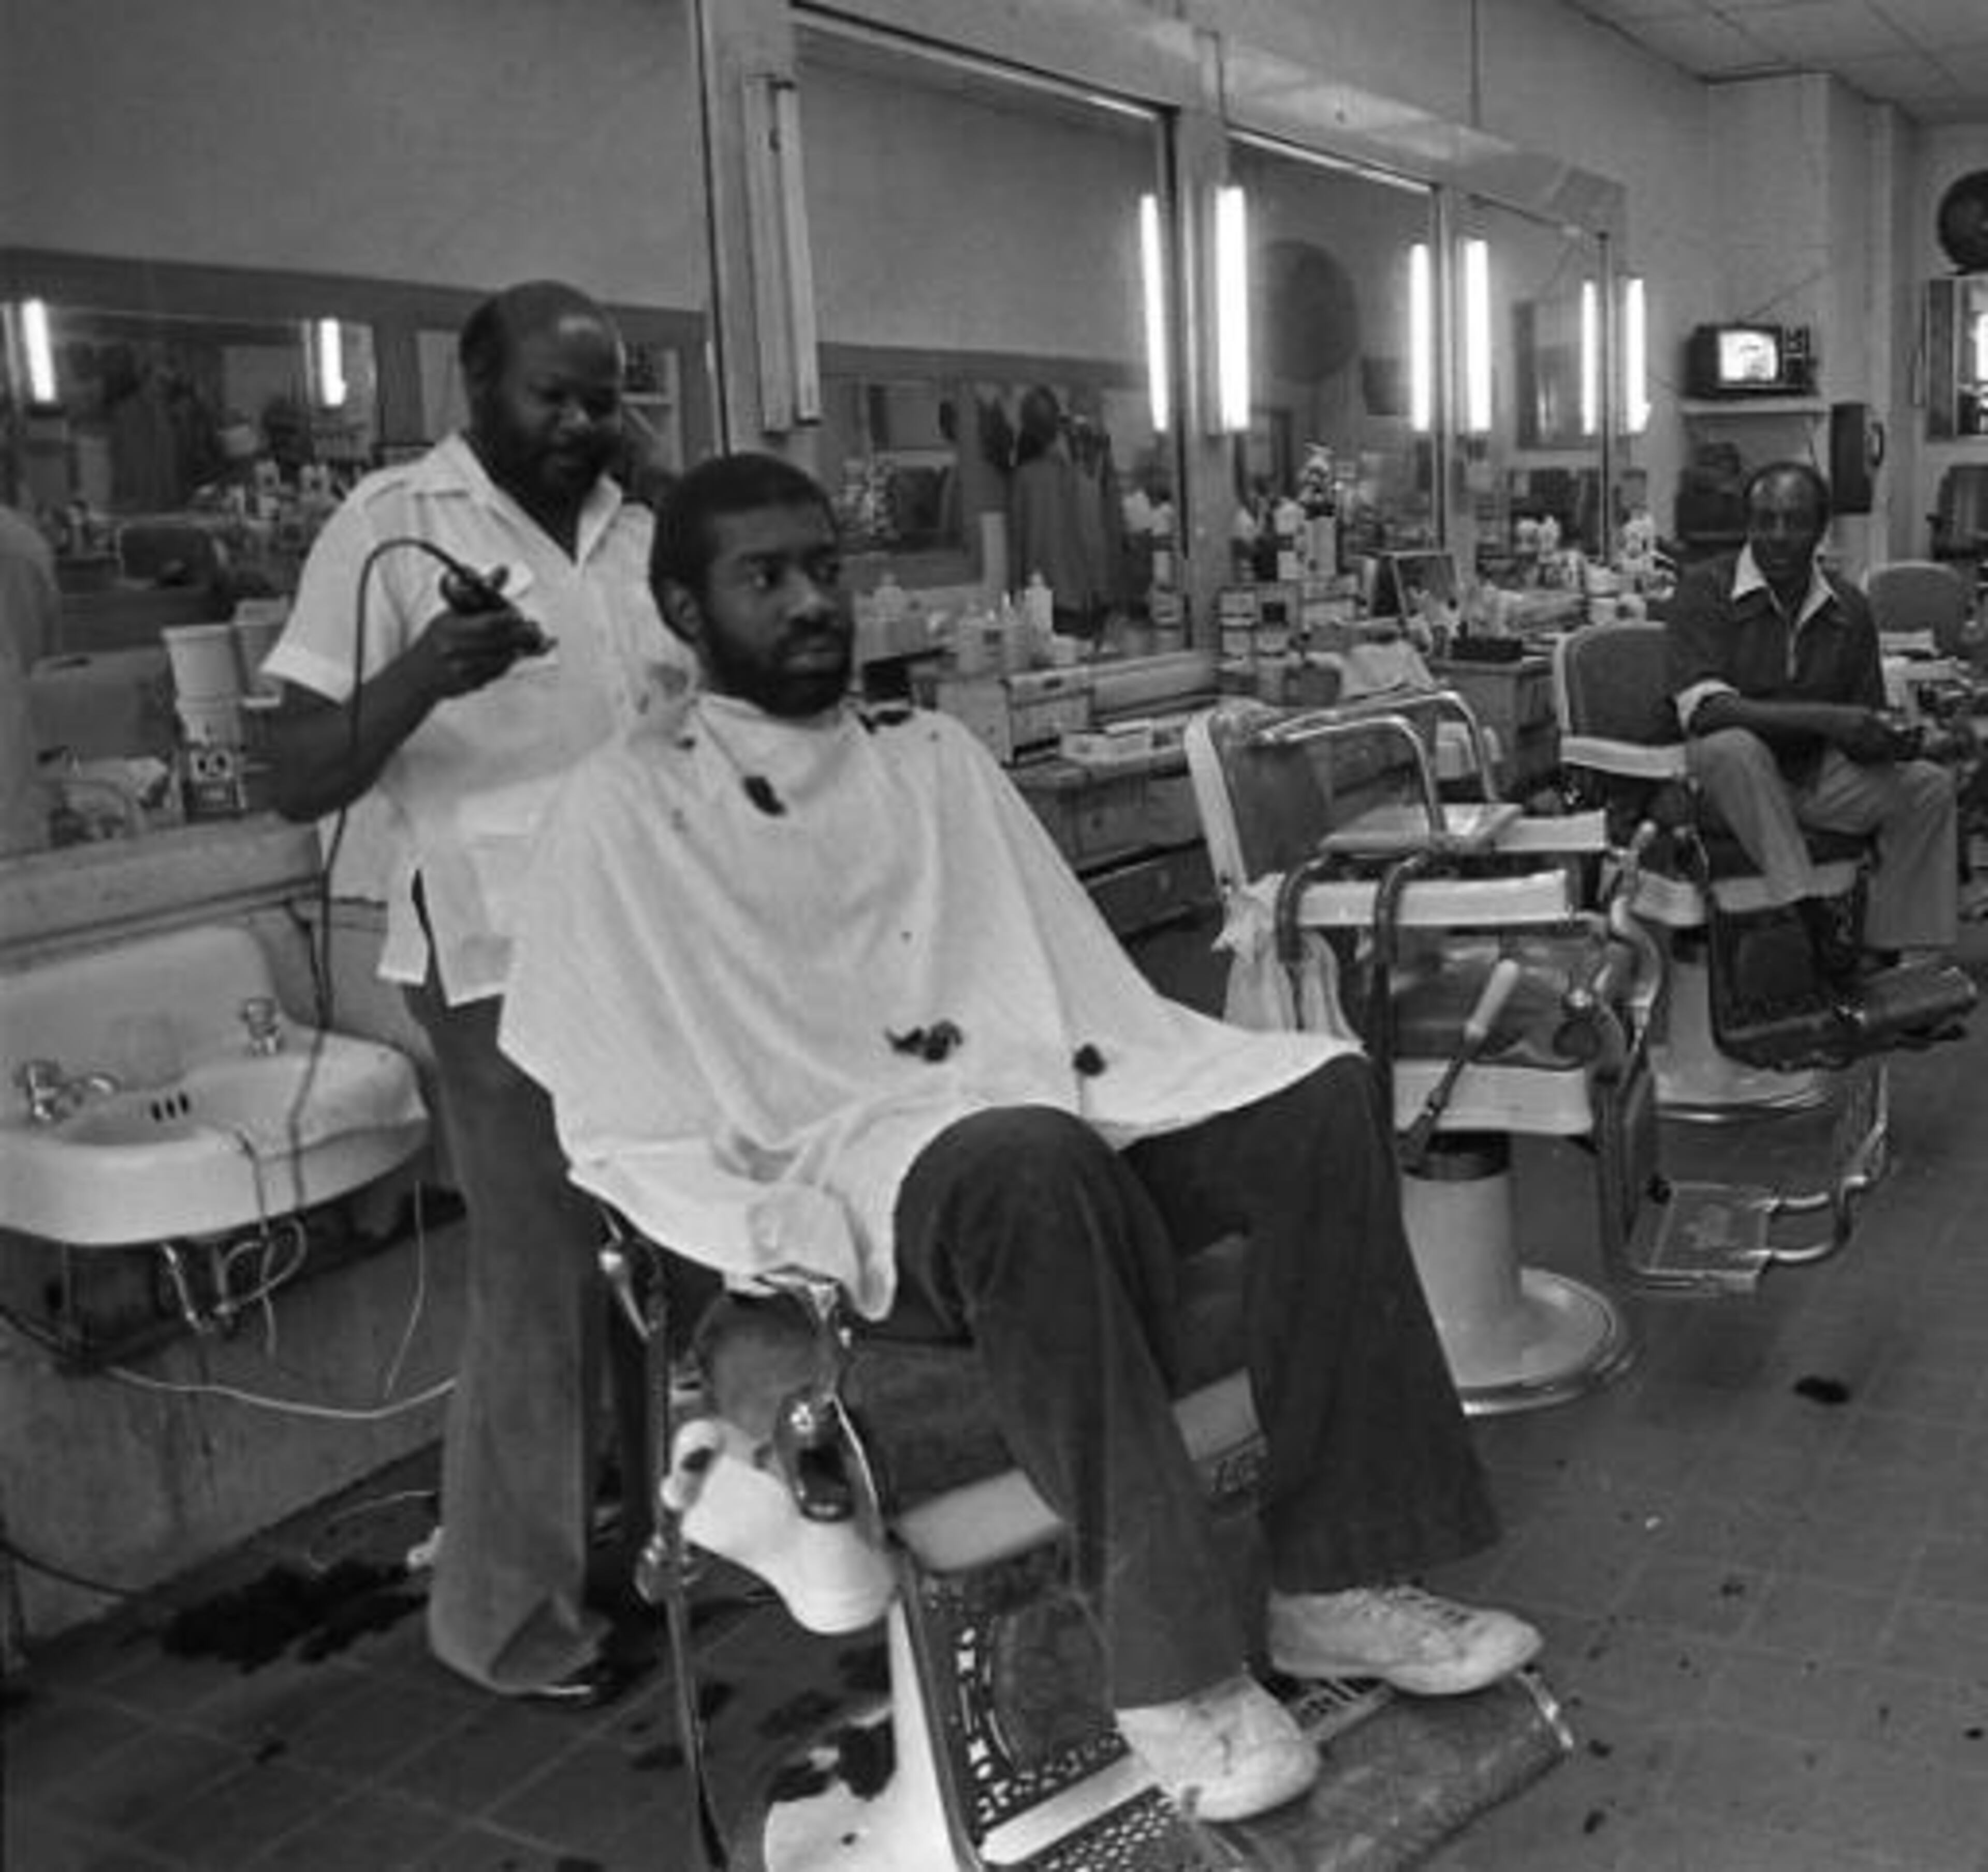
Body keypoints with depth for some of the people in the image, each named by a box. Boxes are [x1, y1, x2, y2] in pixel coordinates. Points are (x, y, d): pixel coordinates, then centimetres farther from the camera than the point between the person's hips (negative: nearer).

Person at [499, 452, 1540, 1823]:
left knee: (1324, 1092, -17)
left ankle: (1336, 1580, -13)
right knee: (1031, 1161, -38)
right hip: (846, 1166, -5)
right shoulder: (630, 805, 5)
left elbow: (1079, 979, 17)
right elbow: (626, 1124, -2)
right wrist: (776, 1241, -17)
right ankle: (1172, 1669, -28)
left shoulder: (936, 753, 20)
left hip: (1059, 1108, 6)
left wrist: (1142, 1102, -1)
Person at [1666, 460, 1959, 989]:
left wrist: (1884, 738, -17)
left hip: (1815, 774, 5)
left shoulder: (1848, 609, 5)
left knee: (1929, 786, -14)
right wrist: (1825, 718, -28)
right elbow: (1703, 708, -23)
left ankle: (1880, 963, -15)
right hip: (1730, 780, -5)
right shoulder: (1707, 589, -10)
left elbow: (1865, 722, 9)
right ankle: (1814, 920, -34)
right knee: (1732, 747, -37)